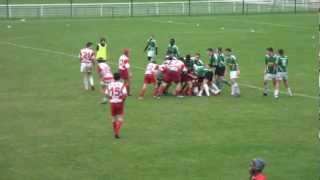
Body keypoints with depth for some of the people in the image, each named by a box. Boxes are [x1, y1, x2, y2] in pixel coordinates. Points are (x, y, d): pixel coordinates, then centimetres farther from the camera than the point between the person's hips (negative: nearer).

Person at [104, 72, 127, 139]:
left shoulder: (110, 85, 0)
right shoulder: (122, 84, -8)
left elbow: (106, 94, -4)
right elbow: (125, 94, -18)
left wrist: (111, 98, 11)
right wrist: (123, 100, -1)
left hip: (112, 103, 3)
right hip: (120, 102, -3)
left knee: (114, 118, 16)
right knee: (120, 118, 6)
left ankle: (115, 133, 24)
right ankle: (117, 133, -10)